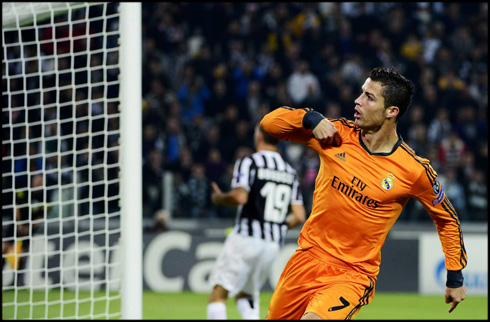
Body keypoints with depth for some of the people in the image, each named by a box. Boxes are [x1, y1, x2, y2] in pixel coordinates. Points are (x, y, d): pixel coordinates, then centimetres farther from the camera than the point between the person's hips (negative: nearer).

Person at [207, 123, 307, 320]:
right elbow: (299, 216, 8)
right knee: (245, 296, 21)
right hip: (274, 244, 6)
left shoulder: (249, 162, -4)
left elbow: (240, 197, -19)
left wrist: (219, 198, 1)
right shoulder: (290, 172, 13)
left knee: (218, 294, -4)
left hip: (246, 237, -6)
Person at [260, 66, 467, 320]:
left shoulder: (415, 171, -10)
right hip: (308, 258, 5)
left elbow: (447, 220, 5)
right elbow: (270, 122, 2)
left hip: (354, 276, -4)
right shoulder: (338, 134, -3)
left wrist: (455, 277, 8)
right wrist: (310, 118, -16)